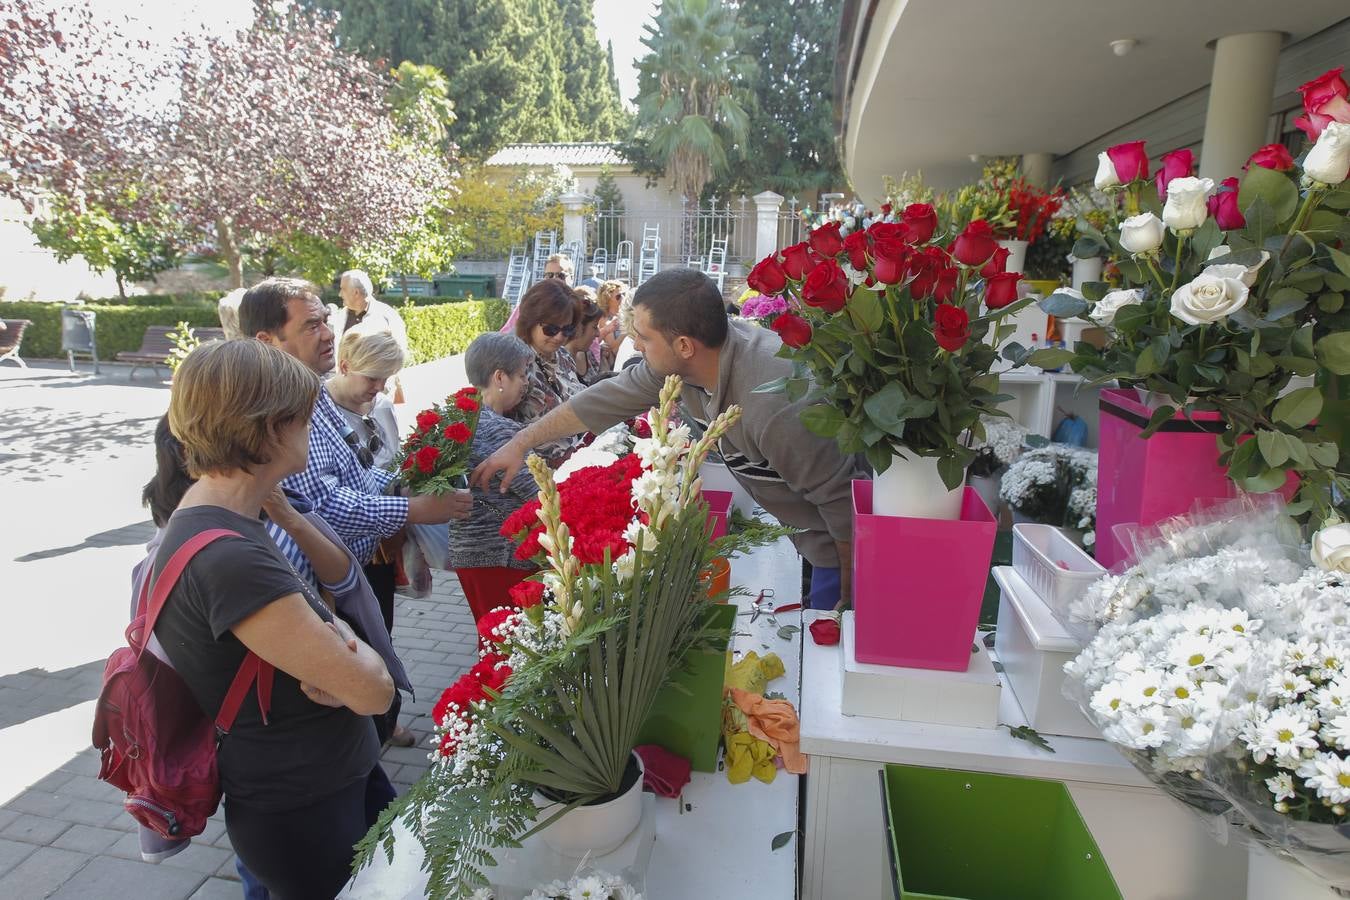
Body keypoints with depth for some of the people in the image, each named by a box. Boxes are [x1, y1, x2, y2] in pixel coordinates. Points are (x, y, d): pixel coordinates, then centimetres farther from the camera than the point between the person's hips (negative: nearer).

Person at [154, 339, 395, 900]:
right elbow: (373, 692, -28)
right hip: (304, 816, -8)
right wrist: (352, 651, -7)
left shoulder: (224, 526, 1)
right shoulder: (228, 559, -31)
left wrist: (335, 648, -17)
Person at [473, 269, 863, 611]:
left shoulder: (775, 406, -38)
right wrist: (520, 443, 8)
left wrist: (849, 596, -14)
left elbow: (841, 502, -28)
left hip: (846, 544, -7)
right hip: (804, 534, 7)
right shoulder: (684, 360, -13)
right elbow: (608, 397, 0)